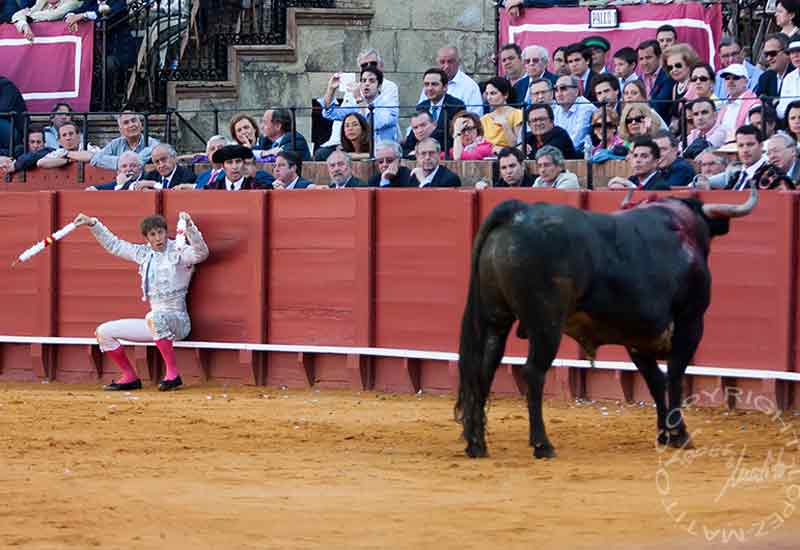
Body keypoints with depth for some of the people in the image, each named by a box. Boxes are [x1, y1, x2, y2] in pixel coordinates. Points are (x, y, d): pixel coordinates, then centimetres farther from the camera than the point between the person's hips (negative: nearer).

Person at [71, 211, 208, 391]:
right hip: (155, 323, 7)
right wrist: (93, 224, 15)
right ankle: (130, 378, 12)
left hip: (178, 321, -7)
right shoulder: (145, 254, 12)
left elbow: (201, 253, -27)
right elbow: (114, 245, 21)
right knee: (103, 332, 5)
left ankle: (172, 374, -33)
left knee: (154, 317, -41)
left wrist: (189, 227, -41)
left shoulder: (179, 252, -7)